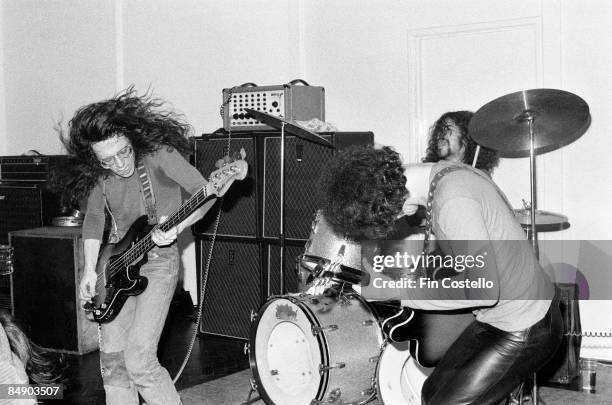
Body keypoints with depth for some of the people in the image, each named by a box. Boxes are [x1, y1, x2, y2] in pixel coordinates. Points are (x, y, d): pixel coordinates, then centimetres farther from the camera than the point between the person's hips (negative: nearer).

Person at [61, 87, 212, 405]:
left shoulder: (159, 155, -17)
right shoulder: (100, 174, -2)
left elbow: (204, 193, -17)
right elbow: (94, 217, 11)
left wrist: (177, 228, -32)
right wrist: (90, 268, 4)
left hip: (157, 262, -6)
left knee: (139, 360, -13)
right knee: (112, 358, 8)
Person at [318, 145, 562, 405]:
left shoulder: (454, 201, -29)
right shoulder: (446, 172, 0)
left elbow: (484, 291, -26)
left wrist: (399, 292, -20)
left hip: (525, 333, -9)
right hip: (495, 319, 9)